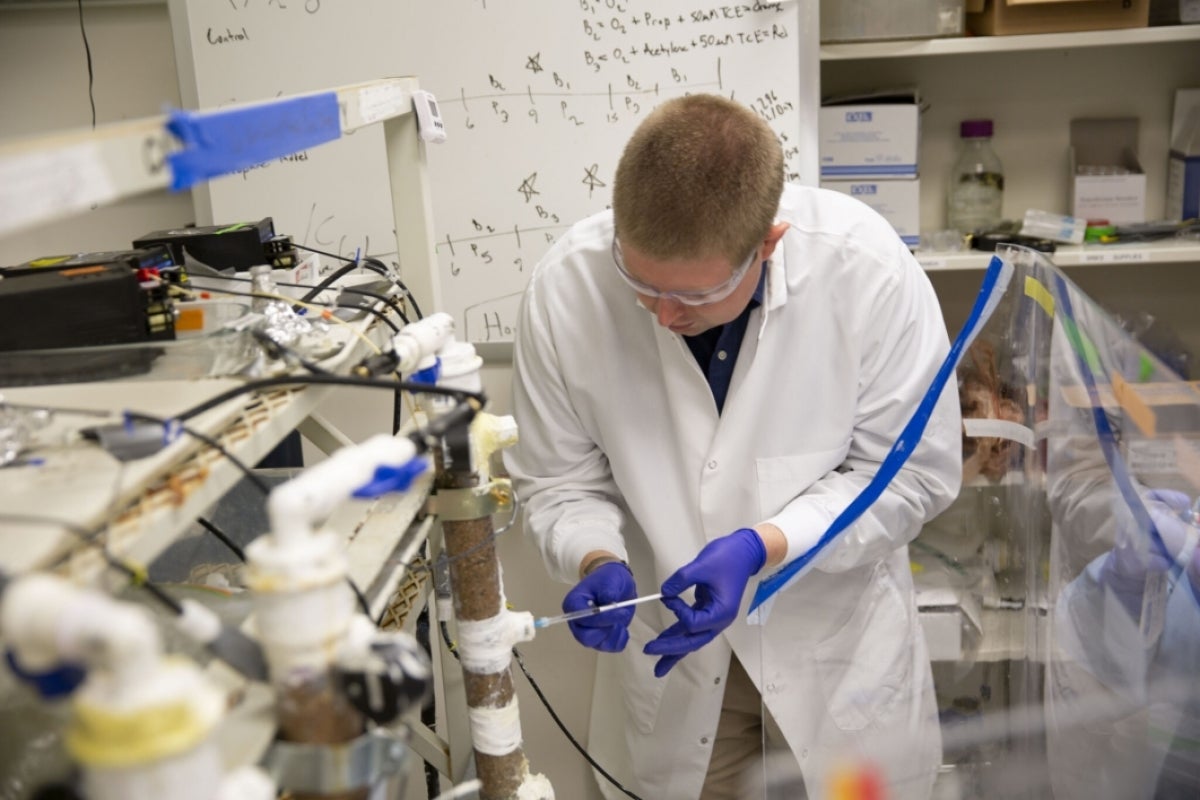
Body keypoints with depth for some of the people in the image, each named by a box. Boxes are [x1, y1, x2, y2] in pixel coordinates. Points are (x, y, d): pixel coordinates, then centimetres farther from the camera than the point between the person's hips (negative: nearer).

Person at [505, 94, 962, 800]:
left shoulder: (867, 270, -24)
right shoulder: (568, 287, -20)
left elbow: (910, 472, -15)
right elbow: (560, 482, -8)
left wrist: (760, 546, -26)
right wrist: (598, 562, -27)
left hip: (838, 637, 0)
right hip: (669, 641, 1)